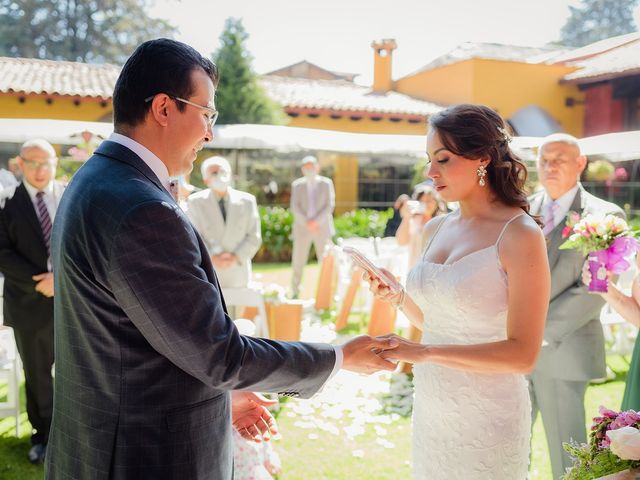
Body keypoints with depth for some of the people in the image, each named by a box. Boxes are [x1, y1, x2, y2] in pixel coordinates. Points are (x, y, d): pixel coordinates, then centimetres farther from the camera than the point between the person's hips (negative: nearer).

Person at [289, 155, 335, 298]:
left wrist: (316, 221, -13)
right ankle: (295, 293, 9)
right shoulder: (297, 185, 8)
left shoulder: (326, 183, 6)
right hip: (302, 228, 1)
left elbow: (330, 205, -2)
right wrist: (307, 222, -15)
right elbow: (294, 207, -1)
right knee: (298, 263, 0)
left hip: (322, 228, -1)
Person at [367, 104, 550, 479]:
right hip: (431, 407, 6)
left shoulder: (520, 235, -16)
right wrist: (398, 296, -5)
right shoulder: (436, 229, 3)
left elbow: (522, 354, -19)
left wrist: (424, 352, -24)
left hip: (486, 417, -6)